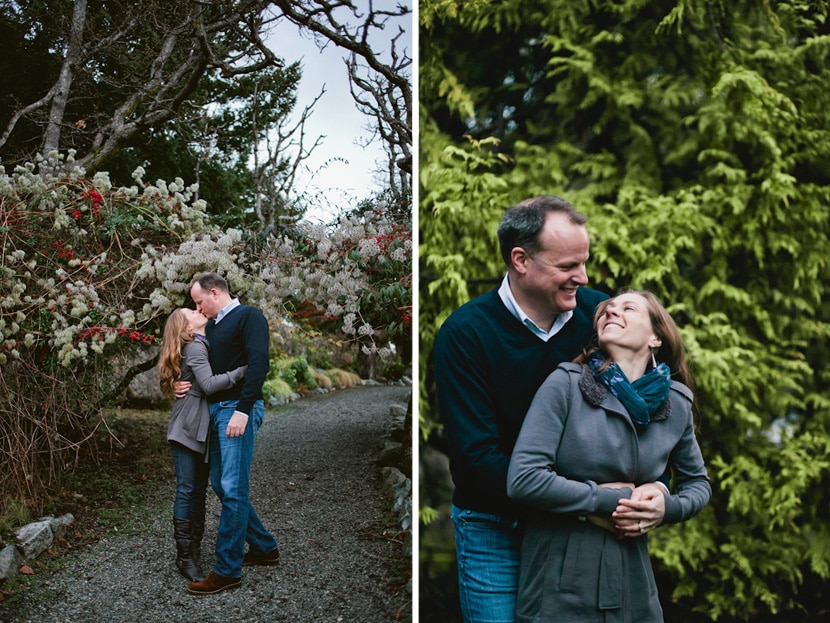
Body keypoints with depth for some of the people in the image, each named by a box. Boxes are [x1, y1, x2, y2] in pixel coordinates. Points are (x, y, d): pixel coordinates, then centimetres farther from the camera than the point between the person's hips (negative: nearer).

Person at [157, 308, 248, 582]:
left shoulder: (202, 346, 18)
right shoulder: (194, 348, -12)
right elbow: (209, 384, -25)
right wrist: (243, 370, -27)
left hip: (201, 429, 9)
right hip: (187, 429, -9)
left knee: (199, 490, 11)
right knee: (187, 491, -5)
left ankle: (195, 547, 19)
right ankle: (185, 556, 0)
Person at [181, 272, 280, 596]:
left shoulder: (249, 316, -6)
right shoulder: (211, 326, 20)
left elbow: (258, 363, -17)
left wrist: (243, 410, -23)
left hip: (238, 408, -9)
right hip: (215, 409, 9)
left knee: (233, 488, -8)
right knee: (220, 484, 12)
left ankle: (227, 571, -2)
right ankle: (264, 547, 25)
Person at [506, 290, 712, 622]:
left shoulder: (676, 403, 2)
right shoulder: (566, 383, -10)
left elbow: (698, 483, 15)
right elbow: (523, 479, -17)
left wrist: (668, 506, -6)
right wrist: (613, 499, -15)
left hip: (632, 582, 4)